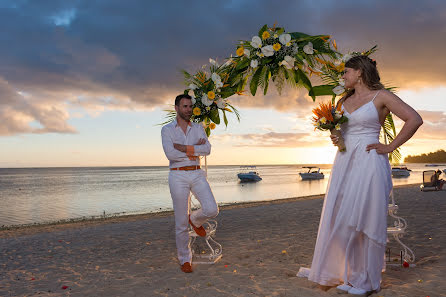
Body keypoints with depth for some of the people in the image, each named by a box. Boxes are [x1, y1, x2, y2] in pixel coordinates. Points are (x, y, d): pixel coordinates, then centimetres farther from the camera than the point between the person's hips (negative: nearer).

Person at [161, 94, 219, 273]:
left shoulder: (198, 128, 10)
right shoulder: (167, 129, 1)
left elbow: (207, 149, -6)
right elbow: (170, 154, -15)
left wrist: (185, 148, -15)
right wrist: (195, 150, -8)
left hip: (197, 174, 3)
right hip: (178, 176, -3)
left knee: (211, 210, -14)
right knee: (181, 222, 2)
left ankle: (195, 220, 22)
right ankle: (185, 259, 19)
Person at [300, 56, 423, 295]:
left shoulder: (381, 96, -3)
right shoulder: (344, 101, 15)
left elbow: (414, 119, -9)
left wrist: (390, 147, -10)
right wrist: (335, 138, 6)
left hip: (368, 162, -6)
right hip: (344, 163, 6)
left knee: (362, 219, -3)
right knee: (338, 219, 7)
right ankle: (342, 272, 22)